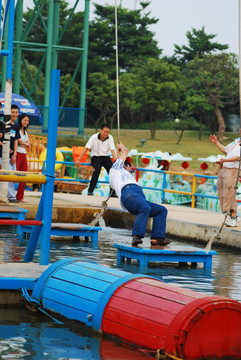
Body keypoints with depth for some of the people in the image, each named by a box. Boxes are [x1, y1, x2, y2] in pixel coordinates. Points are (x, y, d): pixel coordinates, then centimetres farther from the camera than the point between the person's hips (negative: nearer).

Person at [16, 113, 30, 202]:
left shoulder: (25, 132, 20)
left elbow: (28, 144, 11)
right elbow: (20, 142, -12)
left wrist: (23, 144, -7)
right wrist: (26, 144, 6)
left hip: (24, 155, 8)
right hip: (17, 154, -8)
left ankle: (20, 197, 8)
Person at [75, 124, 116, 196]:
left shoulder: (110, 138, -3)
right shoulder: (94, 137, -11)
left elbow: (112, 150, -9)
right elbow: (86, 148, -15)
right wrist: (78, 160, -21)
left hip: (106, 157, 3)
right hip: (95, 157, -3)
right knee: (98, 169, -34)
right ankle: (90, 190, -27)